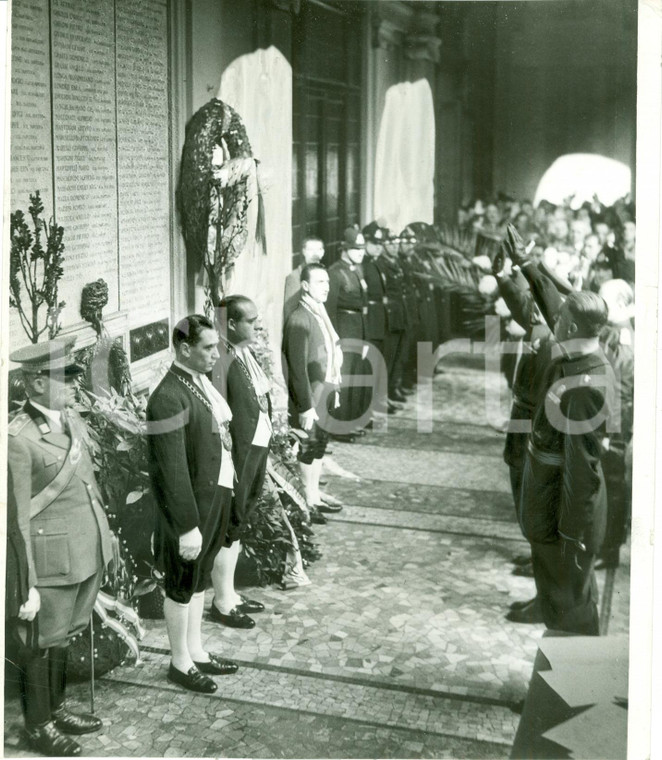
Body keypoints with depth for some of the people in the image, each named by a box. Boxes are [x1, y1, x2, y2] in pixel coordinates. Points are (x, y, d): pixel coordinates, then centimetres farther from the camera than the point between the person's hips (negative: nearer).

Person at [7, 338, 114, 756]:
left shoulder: (73, 419, 3)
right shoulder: (18, 439, -21)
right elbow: (16, 519, -18)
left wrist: (105, 536, 17)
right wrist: (26, 586, -15)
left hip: (89, 552, 7)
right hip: (54, 560, -7)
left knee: (63, 637, 23)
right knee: (41, 645, 11)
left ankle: (57, 709, 40)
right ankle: (39, 726, 29)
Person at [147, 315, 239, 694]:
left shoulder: (203, 380, 4)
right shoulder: (169, 398, -24)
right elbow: (172, 469, -24)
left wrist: (228, 494, 14)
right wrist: (187, 526, -23)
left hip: (217, 498, 8)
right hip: (191, 505, -8)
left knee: (201, 578, 22)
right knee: (183, 585, 10)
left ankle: (195, 650, 39)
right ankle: (180, 662, 27)